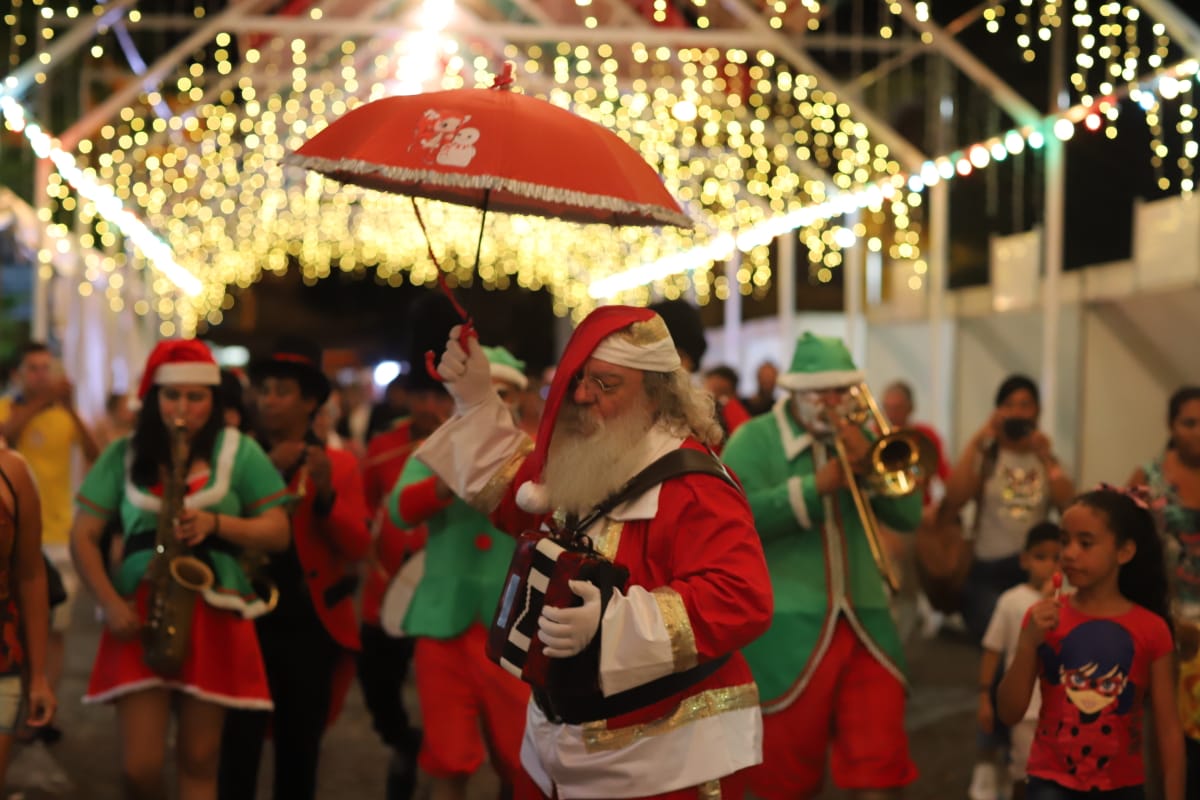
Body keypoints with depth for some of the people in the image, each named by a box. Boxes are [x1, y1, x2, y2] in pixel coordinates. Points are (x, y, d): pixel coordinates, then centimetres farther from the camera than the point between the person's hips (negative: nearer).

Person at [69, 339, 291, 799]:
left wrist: (216, 523, -15)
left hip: (213, 616, 0)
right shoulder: (124, 455, 6)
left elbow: (278, 533, 2)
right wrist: (110, 604, -9)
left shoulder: (239, 452, 4)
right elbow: (83, 537, 5)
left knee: (198, 762, 2)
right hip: (139, 615, 1)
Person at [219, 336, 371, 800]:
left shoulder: (338, 464, 5)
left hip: (312, 627, 1)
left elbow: (358, 547, -3)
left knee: (300, 751, 9)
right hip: (248, 620, 0)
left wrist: (326, 494, -17)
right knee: (238, 748, -8)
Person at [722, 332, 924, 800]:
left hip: (864, 623, 4)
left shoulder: (860, 440, 14)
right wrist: (815, 487, -21)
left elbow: (909, 516, 5)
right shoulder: (755, 440, -2)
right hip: (787, 626, -4)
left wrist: (869, 461, -10)